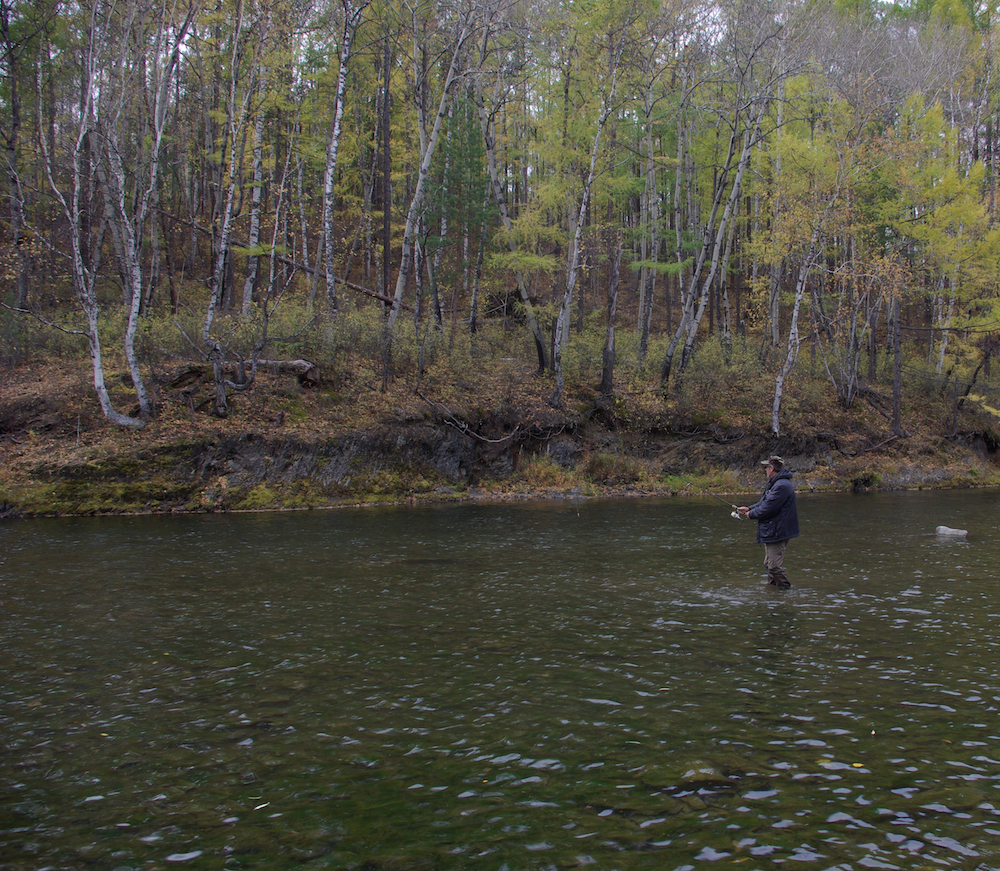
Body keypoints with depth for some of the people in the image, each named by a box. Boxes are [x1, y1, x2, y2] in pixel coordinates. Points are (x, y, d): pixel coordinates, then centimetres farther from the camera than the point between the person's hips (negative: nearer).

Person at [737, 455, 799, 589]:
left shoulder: (781, 486, -22)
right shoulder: (774, 484, 15)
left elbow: (768, 508, -25)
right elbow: (764, 502, 20)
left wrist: (751, 514, -10)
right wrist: (749, 508, 7)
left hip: (776, 532, -11)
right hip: (772, 531, 11)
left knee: (775, 565, -8)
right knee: (770, 564, 20)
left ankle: (784, 589, 0)